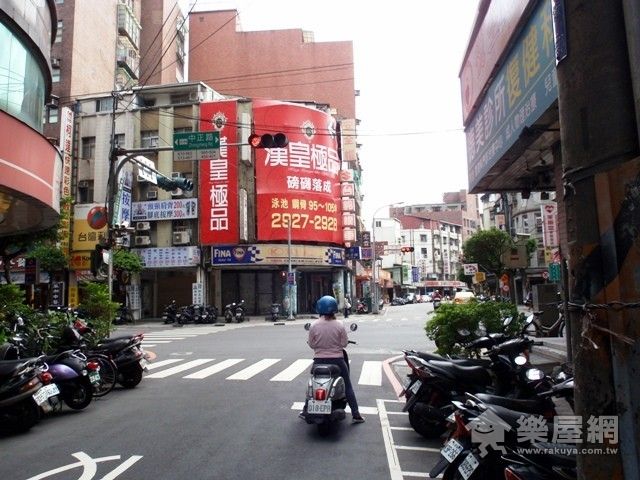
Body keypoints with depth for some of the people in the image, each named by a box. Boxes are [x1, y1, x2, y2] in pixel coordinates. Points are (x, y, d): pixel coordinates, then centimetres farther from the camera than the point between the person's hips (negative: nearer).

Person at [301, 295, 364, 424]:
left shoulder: (314, 325, -11)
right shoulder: (339, 325, -13)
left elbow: (311, 344, -4)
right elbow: (344, 343, -8)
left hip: (319, 360, 1)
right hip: (337, 360, -1)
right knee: (348, 387, 11)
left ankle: (306, 412, 26)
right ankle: (356, 414, 14)